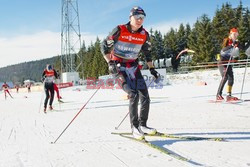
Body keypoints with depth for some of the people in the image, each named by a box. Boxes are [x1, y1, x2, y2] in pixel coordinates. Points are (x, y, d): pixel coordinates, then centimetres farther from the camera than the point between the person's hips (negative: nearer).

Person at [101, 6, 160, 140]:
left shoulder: (144, 35, 1)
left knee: (145, 96, -2)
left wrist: (152, 69, 10)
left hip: (134, 66, 5)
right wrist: (110, 63, -21)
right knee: (134, 95, -20)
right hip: (119, 67, -5)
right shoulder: (120, 30, -13)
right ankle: (134, 127, -7)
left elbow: (147, 53, 15)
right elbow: (104, 46, -9)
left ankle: (142, 125, 15)